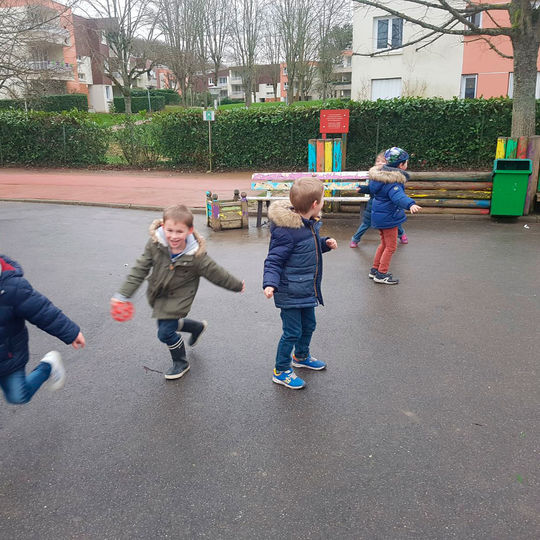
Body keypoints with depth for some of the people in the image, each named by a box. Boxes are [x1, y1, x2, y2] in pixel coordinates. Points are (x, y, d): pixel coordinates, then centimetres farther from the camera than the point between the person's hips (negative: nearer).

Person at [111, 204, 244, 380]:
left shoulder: (196, 255, -28)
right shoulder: (155, 244, -21)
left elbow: (216, 273, -14)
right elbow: (140, 270, -13)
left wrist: (237, 285, 0)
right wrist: (123, 294, -16)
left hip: (178, 298, -5)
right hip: (158, 295, 5)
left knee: (165, 332, -7)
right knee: (168, 324, 22)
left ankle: (181, 363, 23)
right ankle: (198, 327, 51)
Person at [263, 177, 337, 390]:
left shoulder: (310, 224, 3)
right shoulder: (286, 230, -25)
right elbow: (274, 260, -21)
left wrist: (325, 243, 4)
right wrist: (270, 283, -35)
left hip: (307, 290, 9)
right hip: (290, 292, -9)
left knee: (309, 325, 24)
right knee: (292, 332, 1)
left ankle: (301, 356, 50)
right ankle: (281, 371, 21)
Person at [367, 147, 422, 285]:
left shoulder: (380, 174, 6)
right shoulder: (393, 181, -24)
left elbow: (372, 189, 27)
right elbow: (398, 196, -43)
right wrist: (410, 204, -60)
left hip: (379, 215, 10)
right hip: (388, 217, -10)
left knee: (384, 244, 22)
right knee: (390, 247, 3)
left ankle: (375, 270, 30)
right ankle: (381, 274, 9)